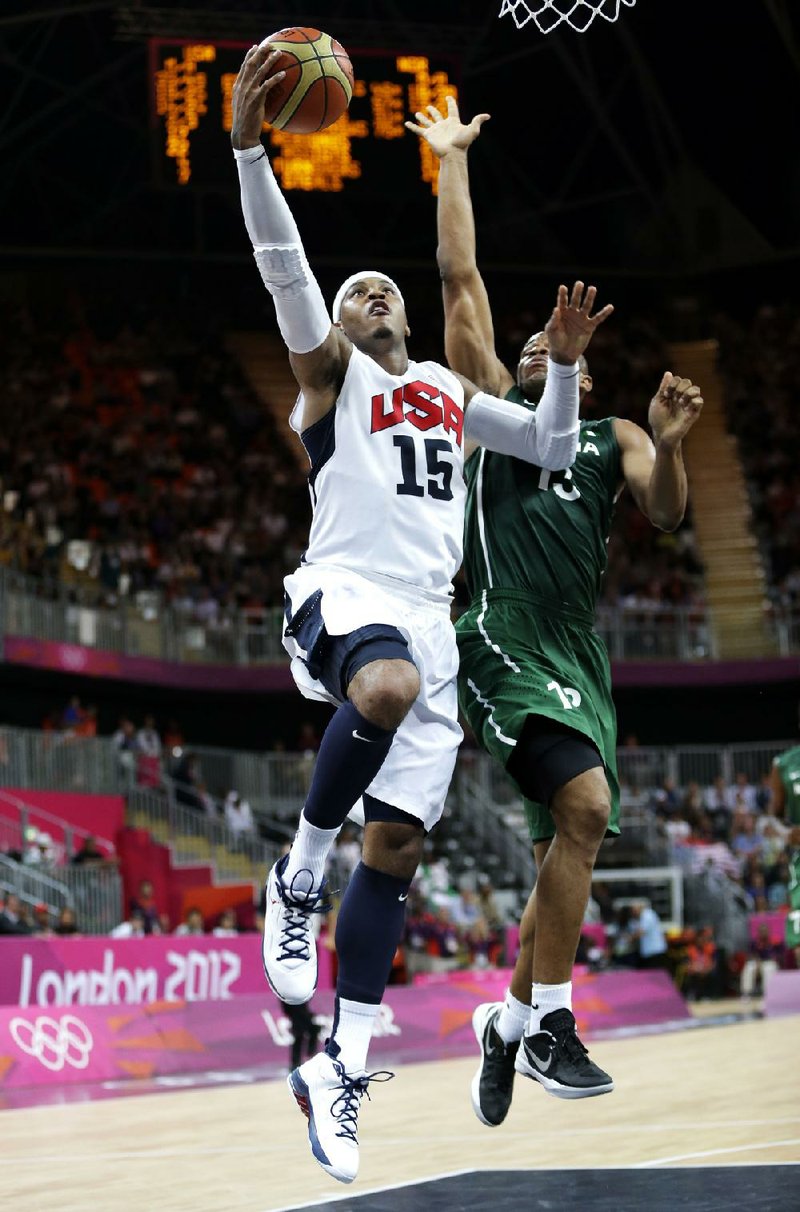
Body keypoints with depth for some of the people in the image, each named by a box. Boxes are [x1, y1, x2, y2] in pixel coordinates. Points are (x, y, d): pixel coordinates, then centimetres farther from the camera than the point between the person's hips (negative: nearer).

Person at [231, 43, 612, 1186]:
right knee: (387, 685, -42)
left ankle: (340, 1071, 4)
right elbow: (283, 265, -8)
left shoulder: (452, 389, 26)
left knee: (397, 845, -1)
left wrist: (566, 362, 12)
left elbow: (552, 448, 31)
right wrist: (247, 145, -23)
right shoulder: (329, 367, 9)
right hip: (343, 595, -5)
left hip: (428, 620, 6)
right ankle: (299, 873, -19)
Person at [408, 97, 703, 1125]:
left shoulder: (613, 438, 21)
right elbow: (460, 279, 10)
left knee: (565, 850, 5)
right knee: (586, 806, -24)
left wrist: (668, 445, -16)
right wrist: (452, 162, 13)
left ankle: (509, 1024, 21)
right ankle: (550, 1022, -19)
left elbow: (666, 514, 3)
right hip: (506, 638, -5)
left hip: (579, 650, 5)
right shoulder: (492, 404, 13)